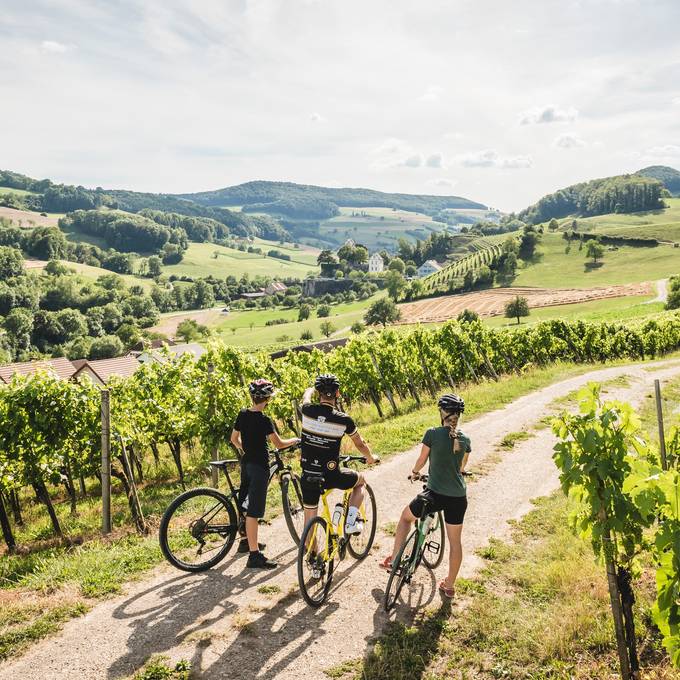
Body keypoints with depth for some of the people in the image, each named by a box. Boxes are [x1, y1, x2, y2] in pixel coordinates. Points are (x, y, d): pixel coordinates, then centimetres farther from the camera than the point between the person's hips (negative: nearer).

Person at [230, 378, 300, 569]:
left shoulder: (242, 415, 3)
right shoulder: (264, 420, -18)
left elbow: (234, 439, 13)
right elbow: (279, 444, -17)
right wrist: (295, 440, 0)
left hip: (246, 463, 8)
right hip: (259, 466, -8)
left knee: (245, 504, 21)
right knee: (254, 511, -7)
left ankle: (246, 541, 38)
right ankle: (255, 556, -4)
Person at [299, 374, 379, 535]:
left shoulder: (308, 411, -8)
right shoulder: (344, 420, -12)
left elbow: (307, 394, 18)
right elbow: (360, 444, 4)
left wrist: (313, 388, 41)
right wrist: (371, 459, 25)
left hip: (308, 476, 3)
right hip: (331, 477, -2)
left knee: (309, 519, 19)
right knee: (360, 480, 27)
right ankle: (351, 521, 11)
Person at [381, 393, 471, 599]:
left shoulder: (432, 433, -10)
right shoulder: (465, 440, 2)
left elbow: (421, 460, 1)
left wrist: (414, 472, 23)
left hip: (435, 494, -3)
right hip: (458, 497, 3)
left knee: (406, 517, 23)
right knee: (455, 541, 17)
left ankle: (394, 559, 23)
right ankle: (450, 586, 28)